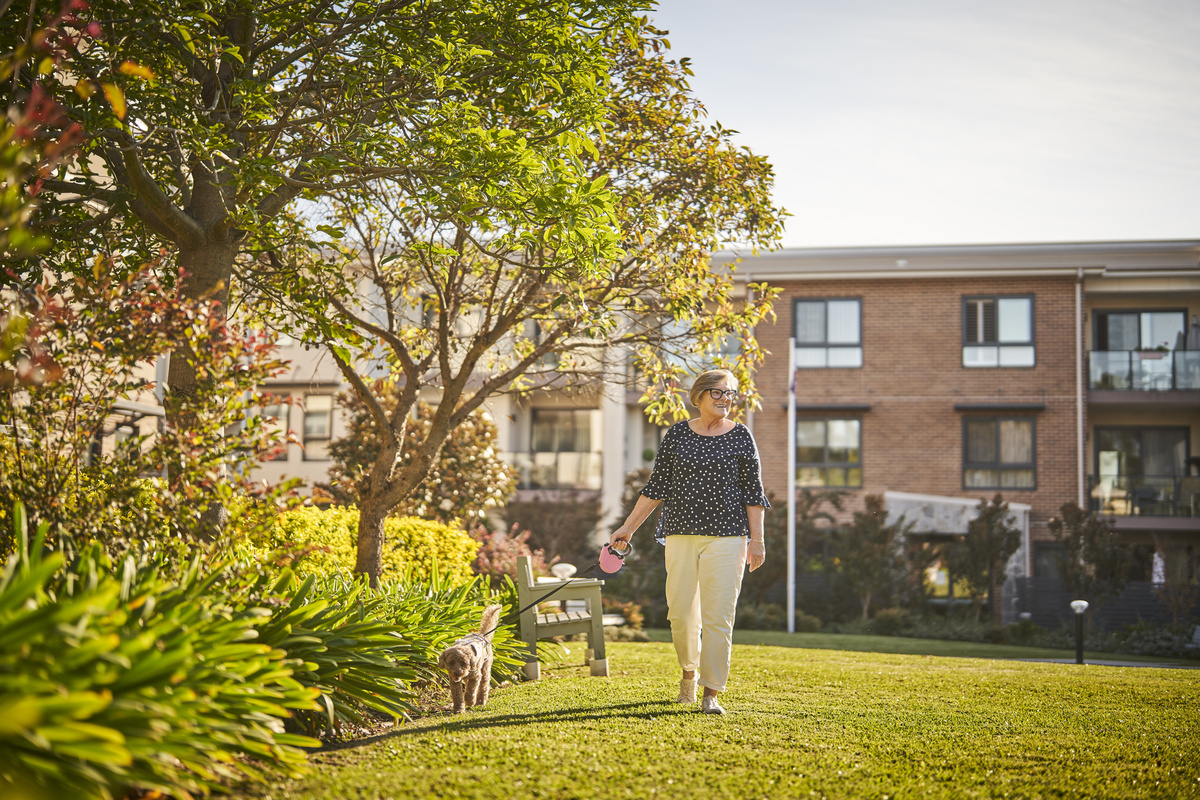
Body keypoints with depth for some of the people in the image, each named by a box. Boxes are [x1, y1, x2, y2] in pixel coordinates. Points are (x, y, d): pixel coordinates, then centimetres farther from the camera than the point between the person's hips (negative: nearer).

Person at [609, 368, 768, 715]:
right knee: (680, 613, 3)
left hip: (726, 535, -2)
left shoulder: (740, 436, 5)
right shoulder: (677, 434, 8)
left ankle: (711, 693, 1)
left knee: (718, 616, -7)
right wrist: (628, 527, 7)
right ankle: (689, 670, 31)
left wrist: (757, 539, -1)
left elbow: (753, 491, 5)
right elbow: (656, 487, 10)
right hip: (681, 533, 2)